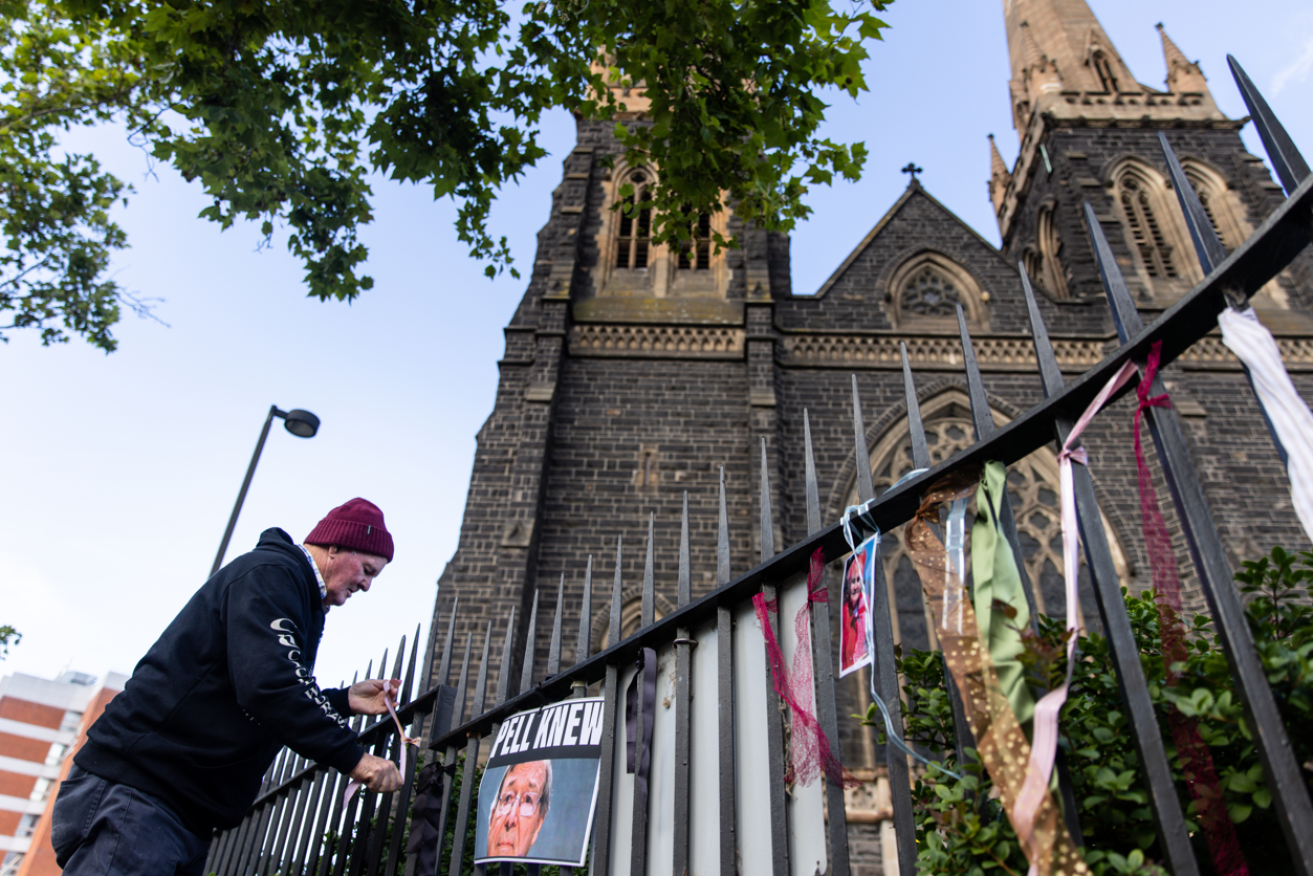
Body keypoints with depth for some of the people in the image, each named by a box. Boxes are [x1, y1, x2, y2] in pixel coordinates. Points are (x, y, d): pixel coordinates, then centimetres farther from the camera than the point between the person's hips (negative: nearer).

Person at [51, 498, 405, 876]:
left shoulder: (295, 595, 20)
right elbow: (266, 684, -28)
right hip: (134, 791, -10)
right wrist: (353, 758, -24)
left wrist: (345, 701, 12)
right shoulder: (271, 571, -14)